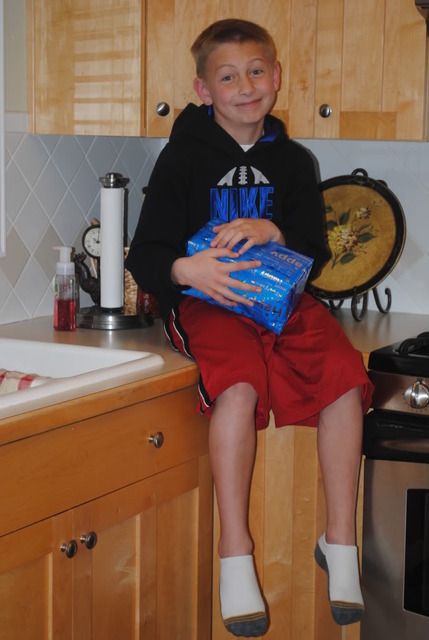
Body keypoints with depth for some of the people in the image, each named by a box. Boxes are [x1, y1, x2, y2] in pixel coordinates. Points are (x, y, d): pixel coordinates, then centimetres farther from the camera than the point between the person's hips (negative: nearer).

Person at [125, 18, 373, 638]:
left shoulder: (292, 161, 12)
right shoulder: (183, 157, 1)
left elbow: (316, 252, 8)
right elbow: (145, 256, -4)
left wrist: (273, 231, -14)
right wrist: (184, 269, -27)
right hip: (207, 301, -3)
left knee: (345, 376, -23)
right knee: (239, 385, -34)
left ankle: (340, 541, -11)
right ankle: (235, 556, -24)